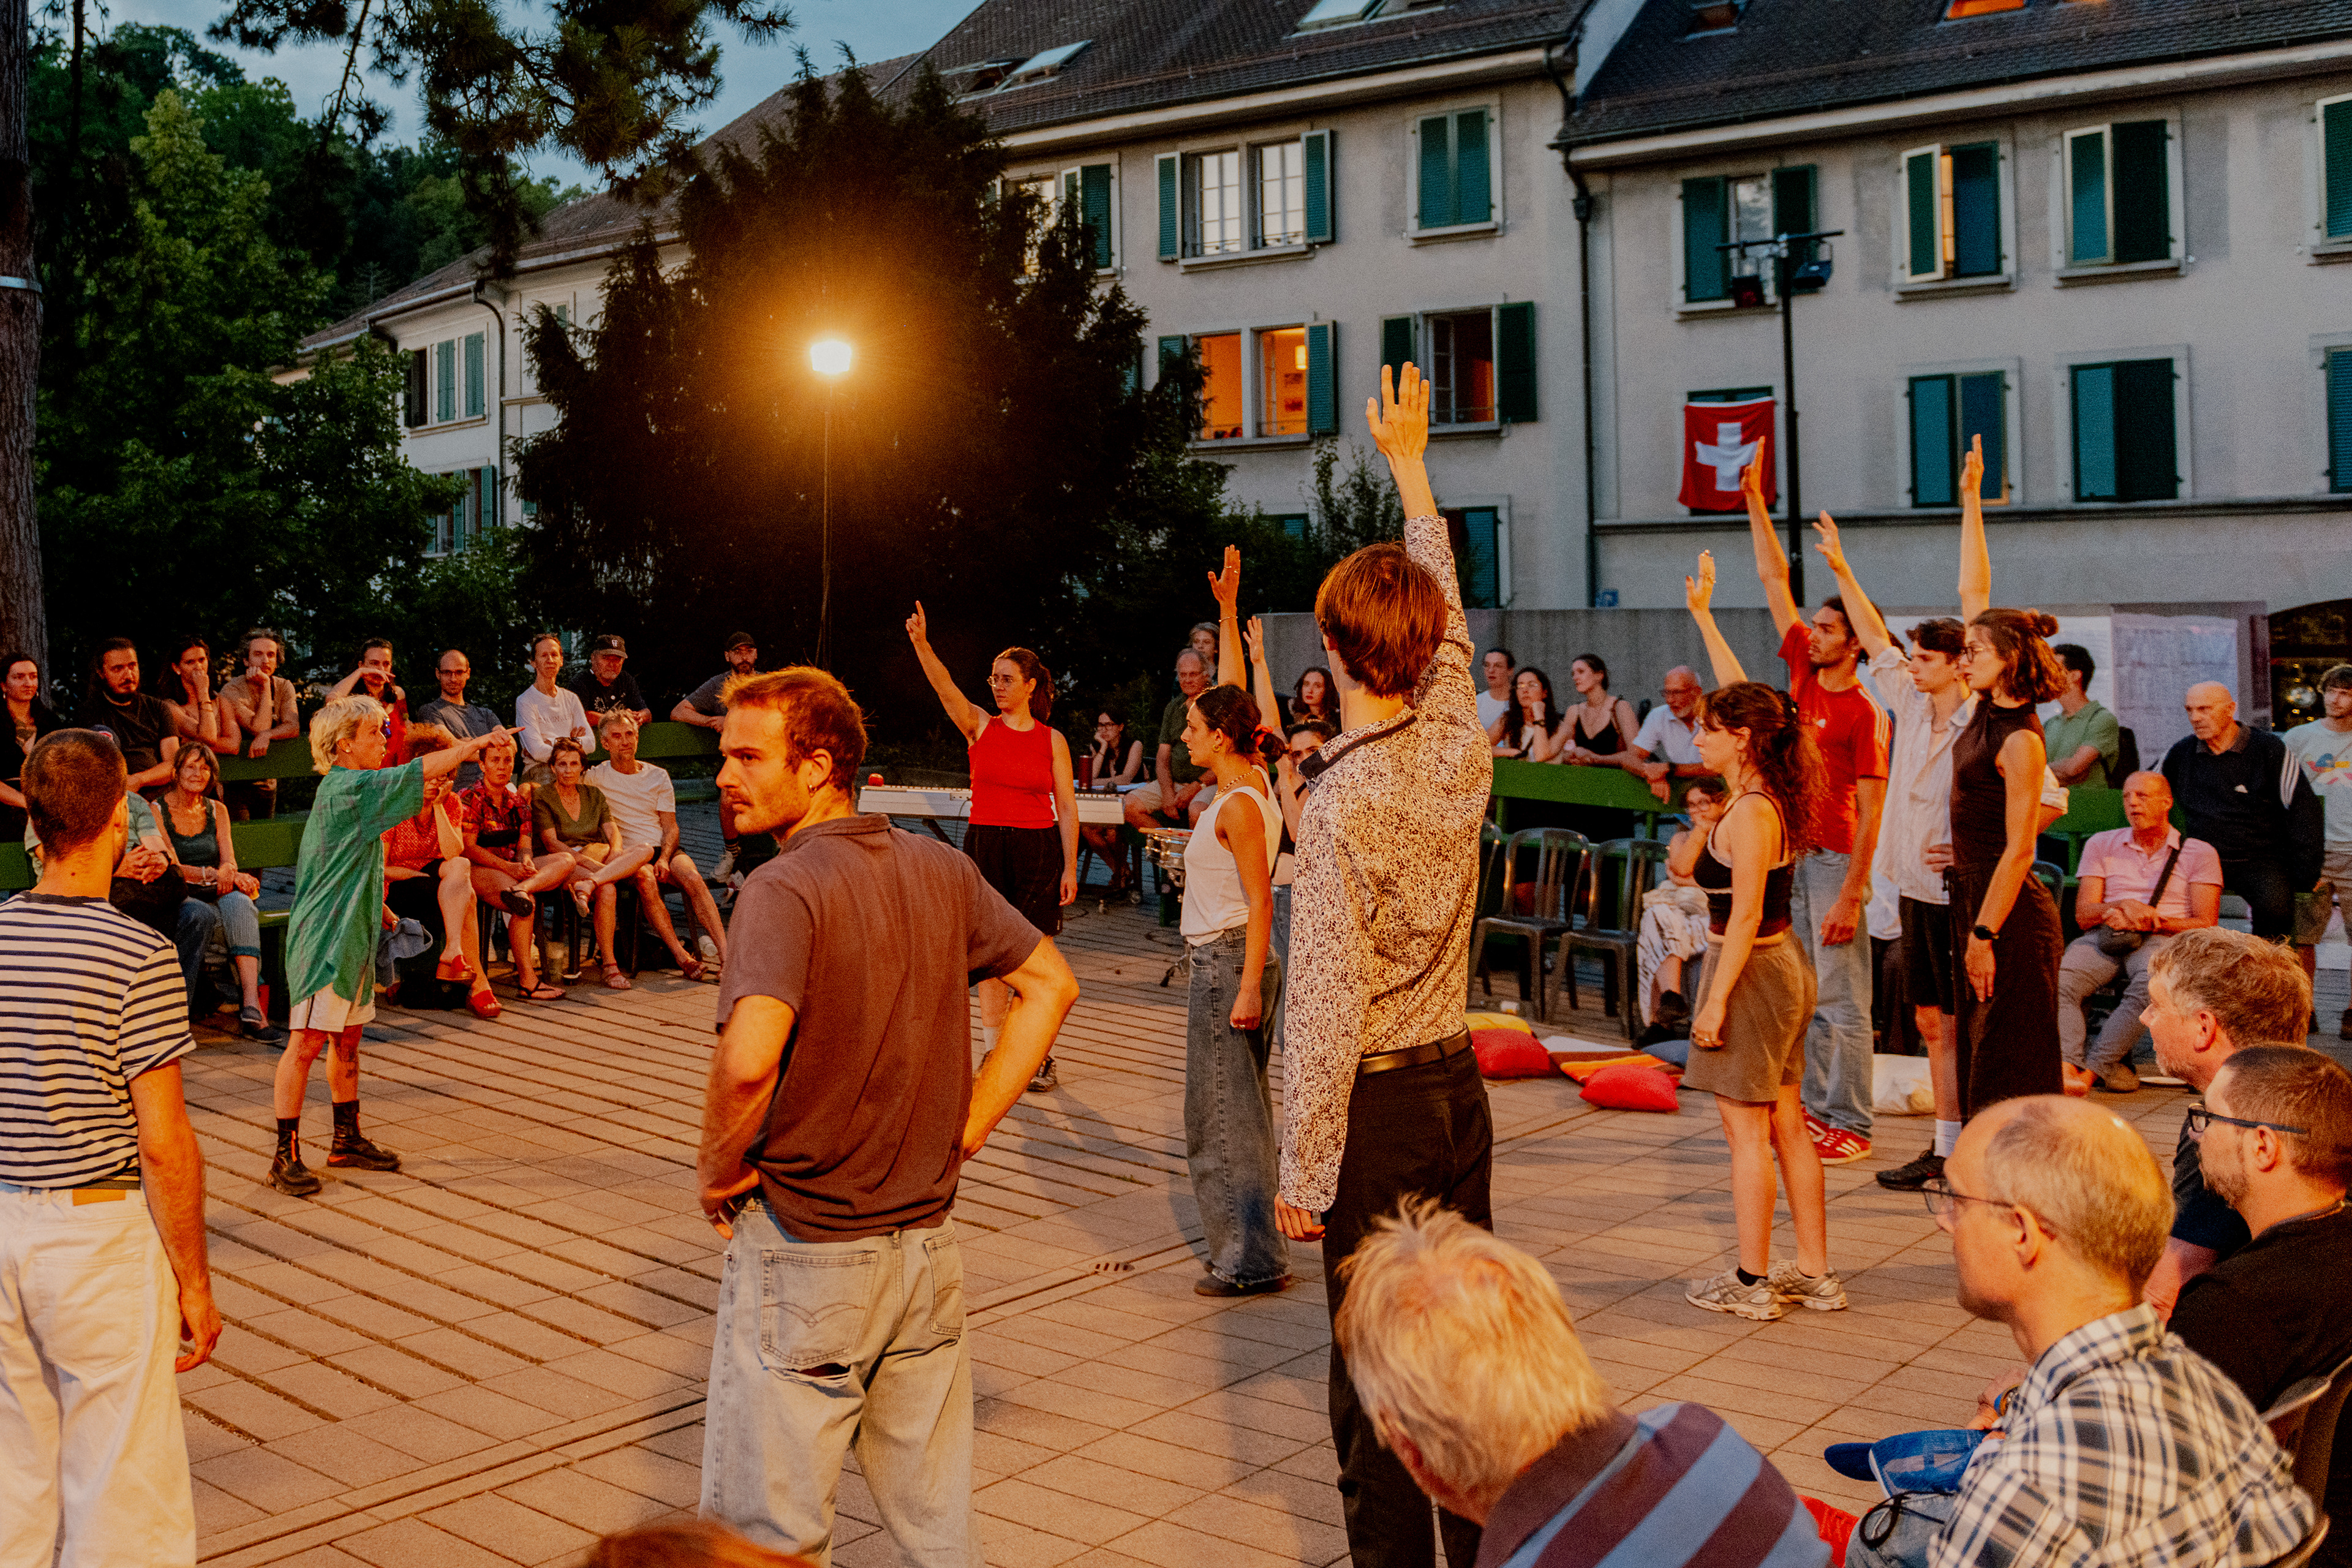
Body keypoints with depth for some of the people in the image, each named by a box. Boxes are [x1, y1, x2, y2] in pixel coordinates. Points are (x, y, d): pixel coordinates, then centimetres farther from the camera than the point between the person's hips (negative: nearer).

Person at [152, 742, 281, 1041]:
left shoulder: (217, 810, 17)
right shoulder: (156, 811, 3)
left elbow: (229, 863, 7)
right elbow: (170, 867, -8)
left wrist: (228, 874, -18)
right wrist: (212, 874, -24)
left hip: (217, 897, 3)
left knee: (238, 902, -33)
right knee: (202, 916, -38)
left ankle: (251, 1003, -48)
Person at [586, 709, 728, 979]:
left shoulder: (658, 777, 16)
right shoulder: (596, 777, 9)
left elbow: (671, 827, 9)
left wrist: (664, 859, -8)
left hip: (664, 850, 2)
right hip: (626, 853, -2)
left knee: (692, 877, -30)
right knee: (645, 879, -37)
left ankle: (725, 952, -38)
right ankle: (681, 956, -38)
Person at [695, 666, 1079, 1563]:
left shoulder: (784, 889, -18)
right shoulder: (942, 870, 3)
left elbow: (750, 1058, -32)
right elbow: (1051, 983, 12)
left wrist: (719, 1170, -13)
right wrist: (968, 1126, 10)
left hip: (805, 1252, -6)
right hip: (929, 1242, 6)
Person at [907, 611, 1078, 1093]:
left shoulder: (1052, 740, 3)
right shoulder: (980, 726, 4)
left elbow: (1067, 807, 3)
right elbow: (944, 686, -13)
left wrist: (1070, 868, -3)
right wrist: (920, 643, -31)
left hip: (1037, 851, -1)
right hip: (984, 846, 1)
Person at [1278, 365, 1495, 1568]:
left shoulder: (1340, 803, -20)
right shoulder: (1462, 752, -1)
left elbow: (1326, 1007, -21)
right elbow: (1449, 618, 18)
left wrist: (1302, 1173, -14)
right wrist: (1409, 465, 29)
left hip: (1379, 1104, -7)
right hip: (1460, 1084, 7)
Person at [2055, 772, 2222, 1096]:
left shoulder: (2199, 853, 14)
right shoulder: (2101, 845, 21)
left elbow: (2205, 925, 5)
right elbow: (2083, 915, 12)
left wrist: (2153, 921, -10)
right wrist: (2122, 906, -9)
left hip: (2164, 938, -2)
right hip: (2105, 936, 2)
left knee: (2151, 984, -40)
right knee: (2058, 982, -32)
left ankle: (2092, 1069, -40)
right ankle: (2067, 1069, -49)